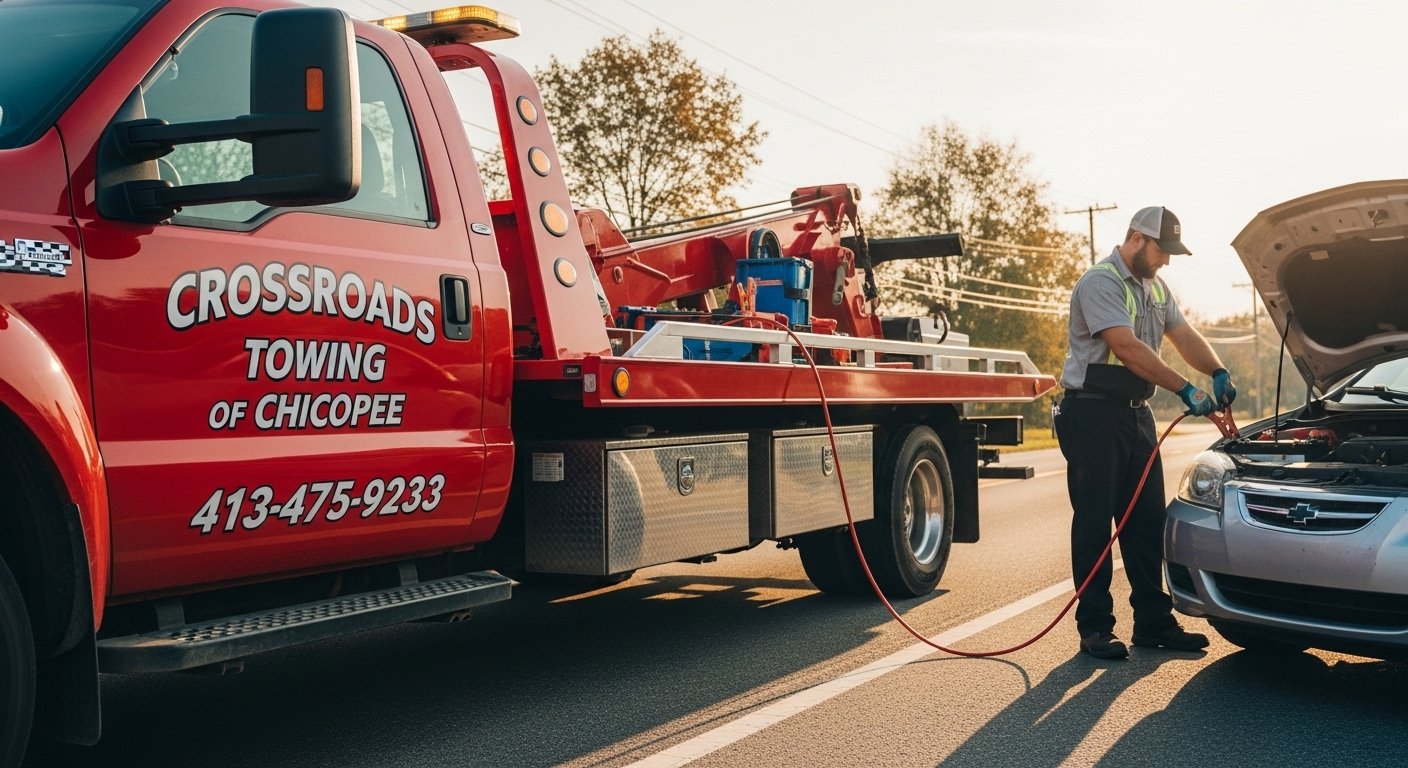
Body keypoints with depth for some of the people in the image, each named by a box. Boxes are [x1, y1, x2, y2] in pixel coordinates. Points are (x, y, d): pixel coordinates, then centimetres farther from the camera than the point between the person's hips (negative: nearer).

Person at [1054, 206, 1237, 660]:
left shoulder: (1156, 289, 17)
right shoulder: (1100, 283, -13)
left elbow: (1185, 337, 14)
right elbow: (1129, 349, -22)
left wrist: (1218, 373, -6)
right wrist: (1185, 390, -23)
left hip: (1136, 413, 9)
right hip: (1092, 413, -9)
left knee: (1148, 520, 9)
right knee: (1095, 523, -4)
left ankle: (1154, 623, 17)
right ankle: (1095, 629, 3)